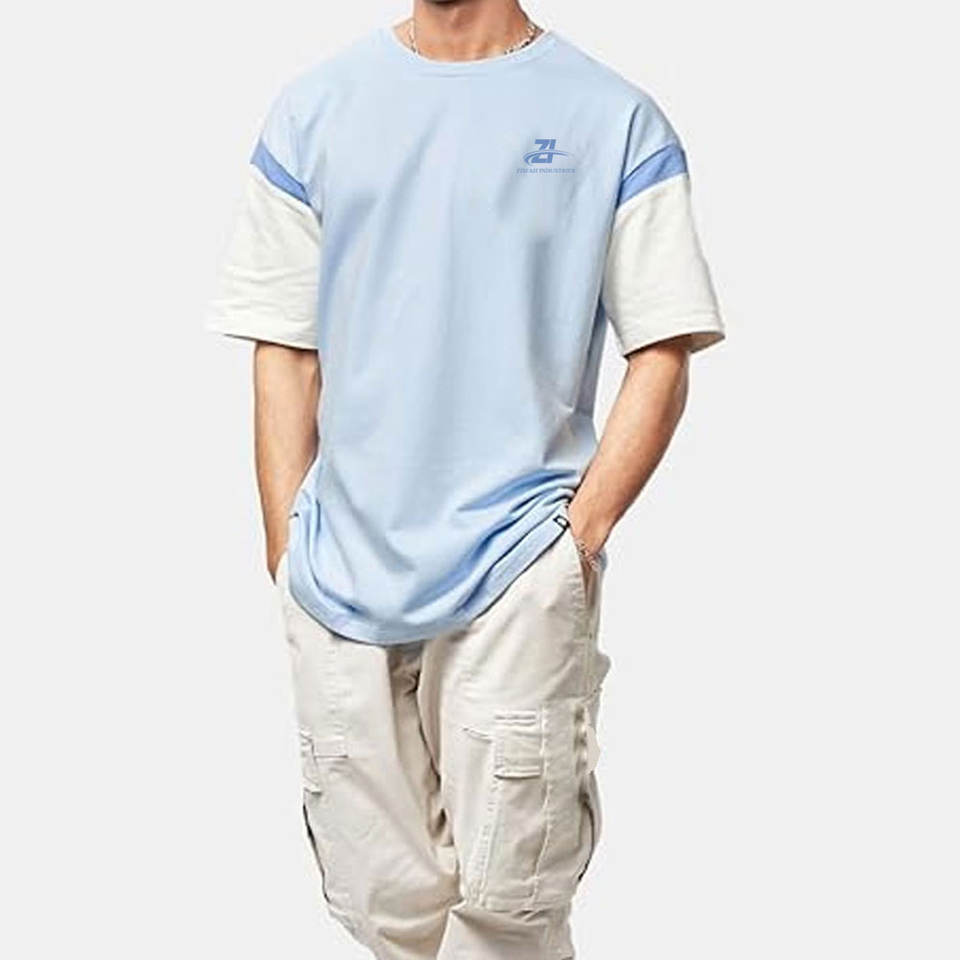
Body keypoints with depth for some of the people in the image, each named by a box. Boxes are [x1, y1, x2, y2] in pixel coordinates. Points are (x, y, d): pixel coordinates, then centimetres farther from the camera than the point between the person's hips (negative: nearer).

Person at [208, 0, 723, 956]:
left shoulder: (615, 119, 1)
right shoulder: (314, 109, 9)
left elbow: (661, 357, 0)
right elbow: (284, 356, 9)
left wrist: (579, 537, -10)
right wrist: (291, 560, 2)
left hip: (518, 561, -2)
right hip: (345, 568, 3)